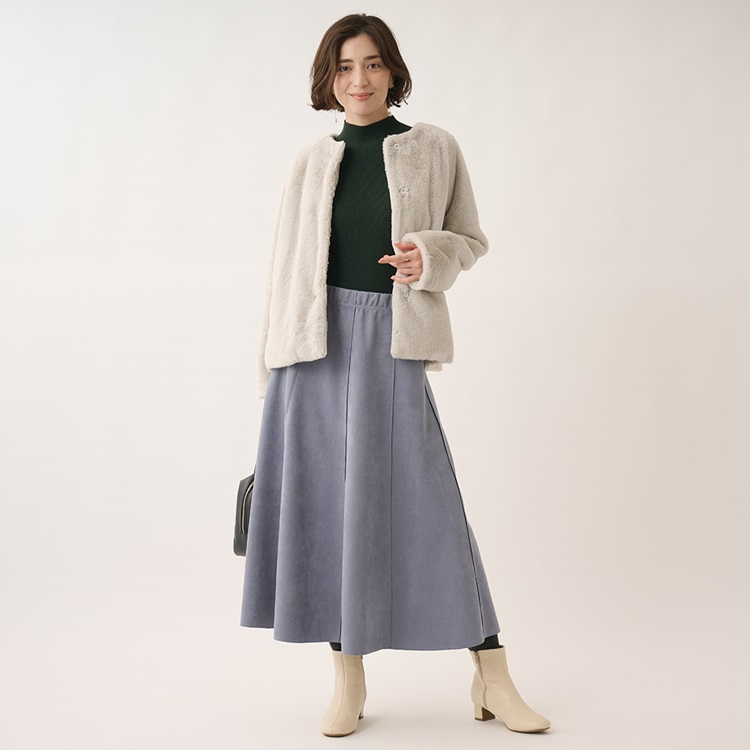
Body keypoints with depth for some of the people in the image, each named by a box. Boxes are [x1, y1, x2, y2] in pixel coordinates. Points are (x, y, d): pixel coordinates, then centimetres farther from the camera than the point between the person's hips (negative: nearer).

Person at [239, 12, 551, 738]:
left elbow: (470, 237, 12)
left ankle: (492, 677, 7)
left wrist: (430, 256, -11)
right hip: (315, 346, 2)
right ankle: (348, 681, 15)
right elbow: (286, 268, 11)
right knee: (326, 505, 3)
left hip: (391, 343, -2)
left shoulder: (434, 149, 6)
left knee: (424, 502, -4)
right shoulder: (311, 163, 10)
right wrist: (272, 370, 9)